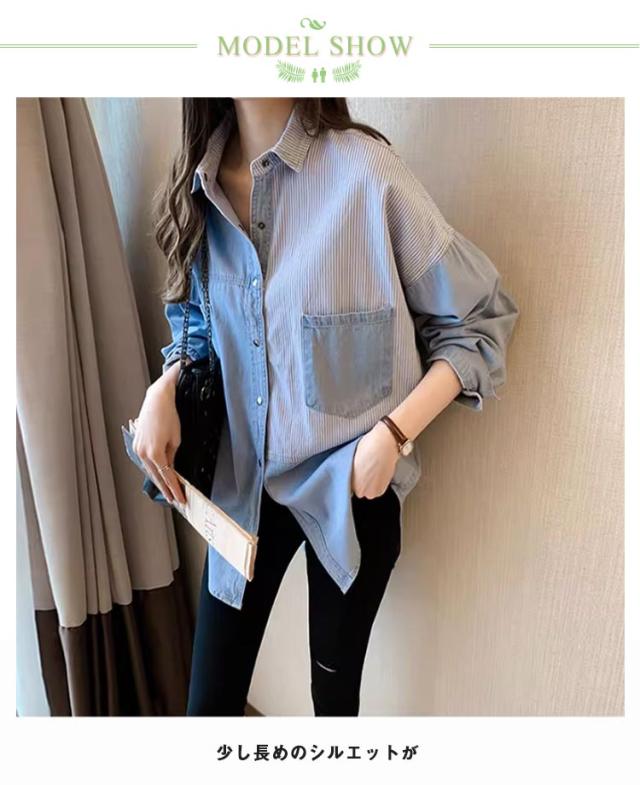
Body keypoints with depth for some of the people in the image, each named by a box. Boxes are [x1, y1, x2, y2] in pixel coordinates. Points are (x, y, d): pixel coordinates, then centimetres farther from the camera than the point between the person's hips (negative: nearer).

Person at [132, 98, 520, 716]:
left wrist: (394, 433, -17)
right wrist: (164, 388, -5)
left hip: (350, 485, -3)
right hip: (244, 479, 4)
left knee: (334, 689, 19)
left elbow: (480, 317, -8)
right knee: (210, 698, 14)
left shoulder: (366, 171, -17)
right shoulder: (201, 183, -1)